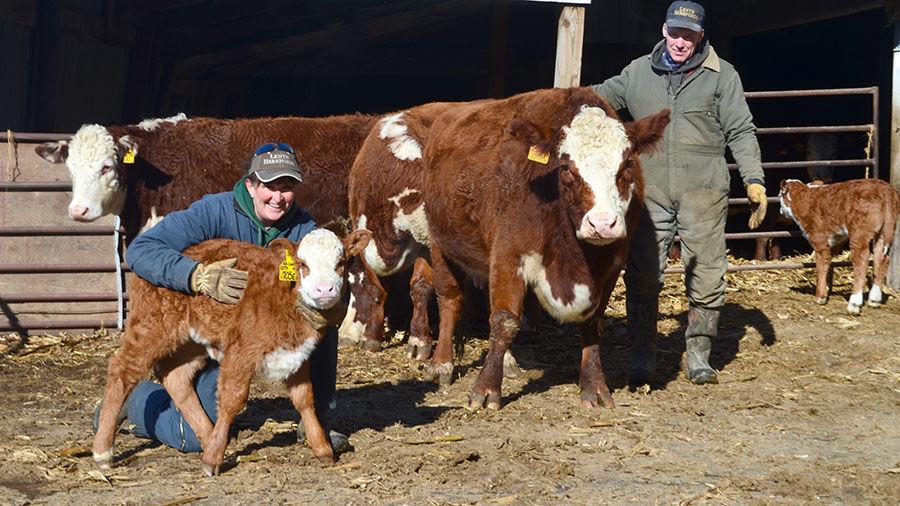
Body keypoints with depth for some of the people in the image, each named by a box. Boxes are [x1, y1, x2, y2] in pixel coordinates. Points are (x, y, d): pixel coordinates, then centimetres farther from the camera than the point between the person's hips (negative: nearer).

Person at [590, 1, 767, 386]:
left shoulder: (722, 75, 5)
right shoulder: (639, 72, 11)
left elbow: (741, 132, 4)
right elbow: (598, 97, 21)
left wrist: (754, 180, -4)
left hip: (704, 194, -1)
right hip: (650, 192, 2)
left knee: (706, 278, 3)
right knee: (642, 277, 0)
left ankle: (698, 357, 19)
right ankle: (642, 361, 11)